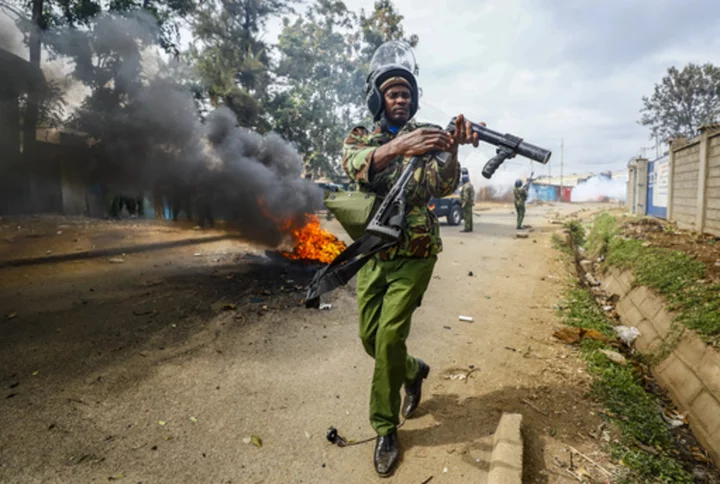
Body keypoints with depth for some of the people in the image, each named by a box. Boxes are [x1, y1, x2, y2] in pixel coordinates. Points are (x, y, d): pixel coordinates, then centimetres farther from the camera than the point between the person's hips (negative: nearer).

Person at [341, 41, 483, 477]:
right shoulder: (361, 136, 4)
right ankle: (414, 372, 41)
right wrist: (398, 146, -40)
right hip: (373, 253, 3)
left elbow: (445, 186, -14)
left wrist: (453, 150, -34)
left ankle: (386, 428, 12)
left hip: (414, 254, -3)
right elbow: (356, 164, -22)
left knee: (390, 336, -9)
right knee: (370, 337, 9)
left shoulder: (428, 135, 2)